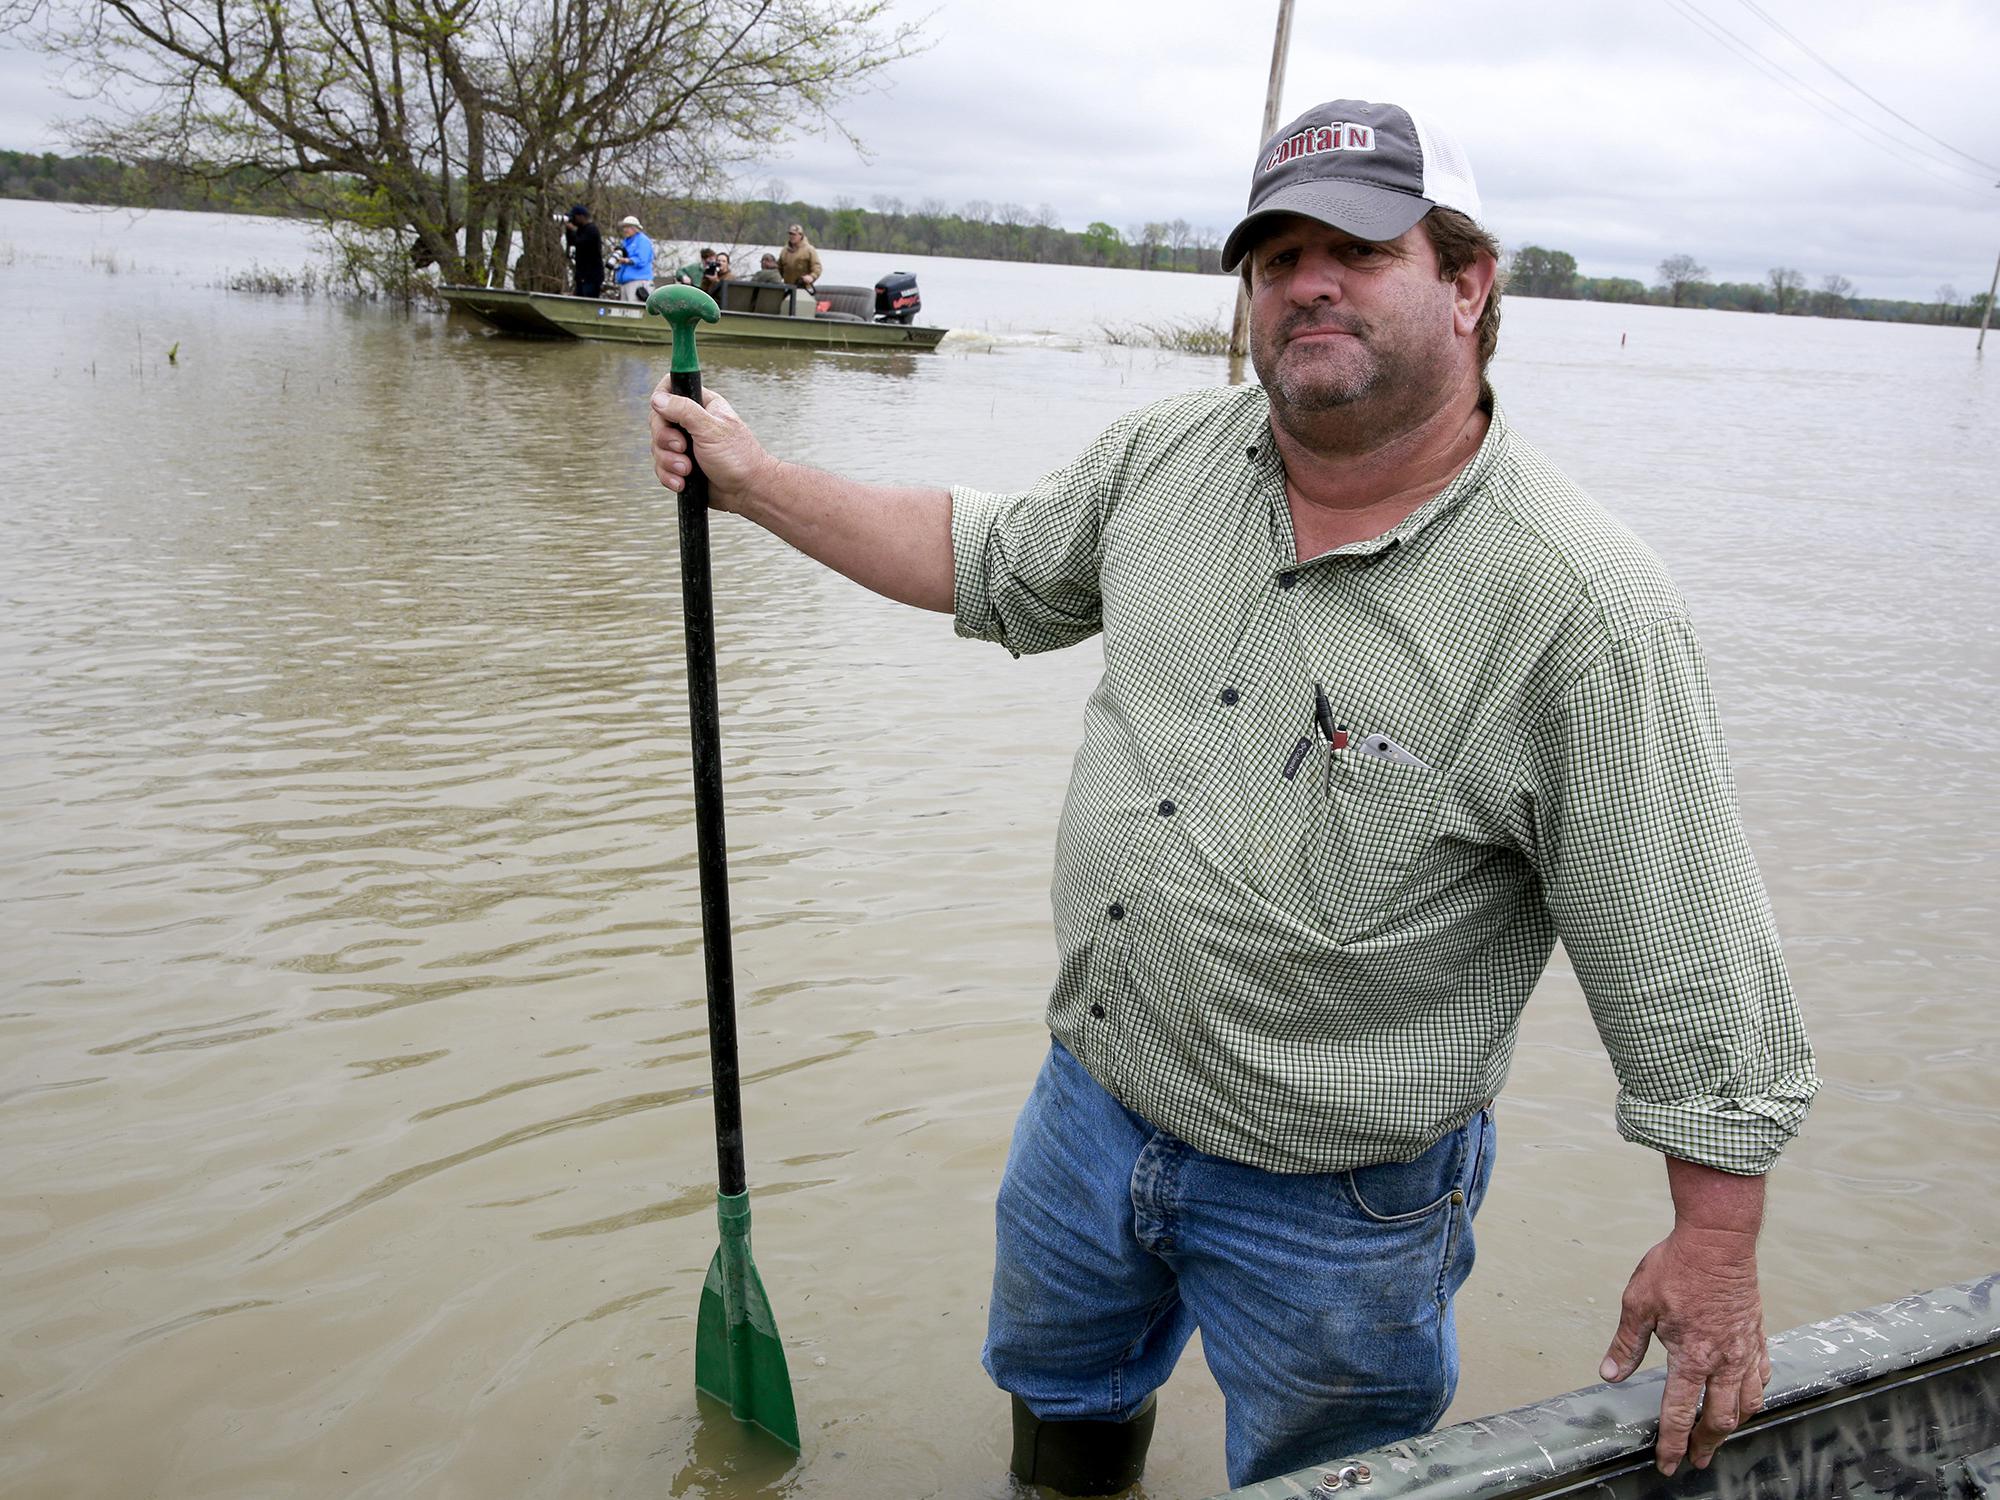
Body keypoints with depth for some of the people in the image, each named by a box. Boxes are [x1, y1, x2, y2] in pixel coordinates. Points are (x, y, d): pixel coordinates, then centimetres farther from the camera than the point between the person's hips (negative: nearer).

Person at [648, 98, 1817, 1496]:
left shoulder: (1580, 602, -23)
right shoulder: (1170, 453, -5)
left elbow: (1690, 955, -18)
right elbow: (983, 558, 11)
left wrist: (1719, 1252, -15)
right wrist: (752, 475, 11)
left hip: (1333, 1212, -5)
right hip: (1089, 1109, 6)